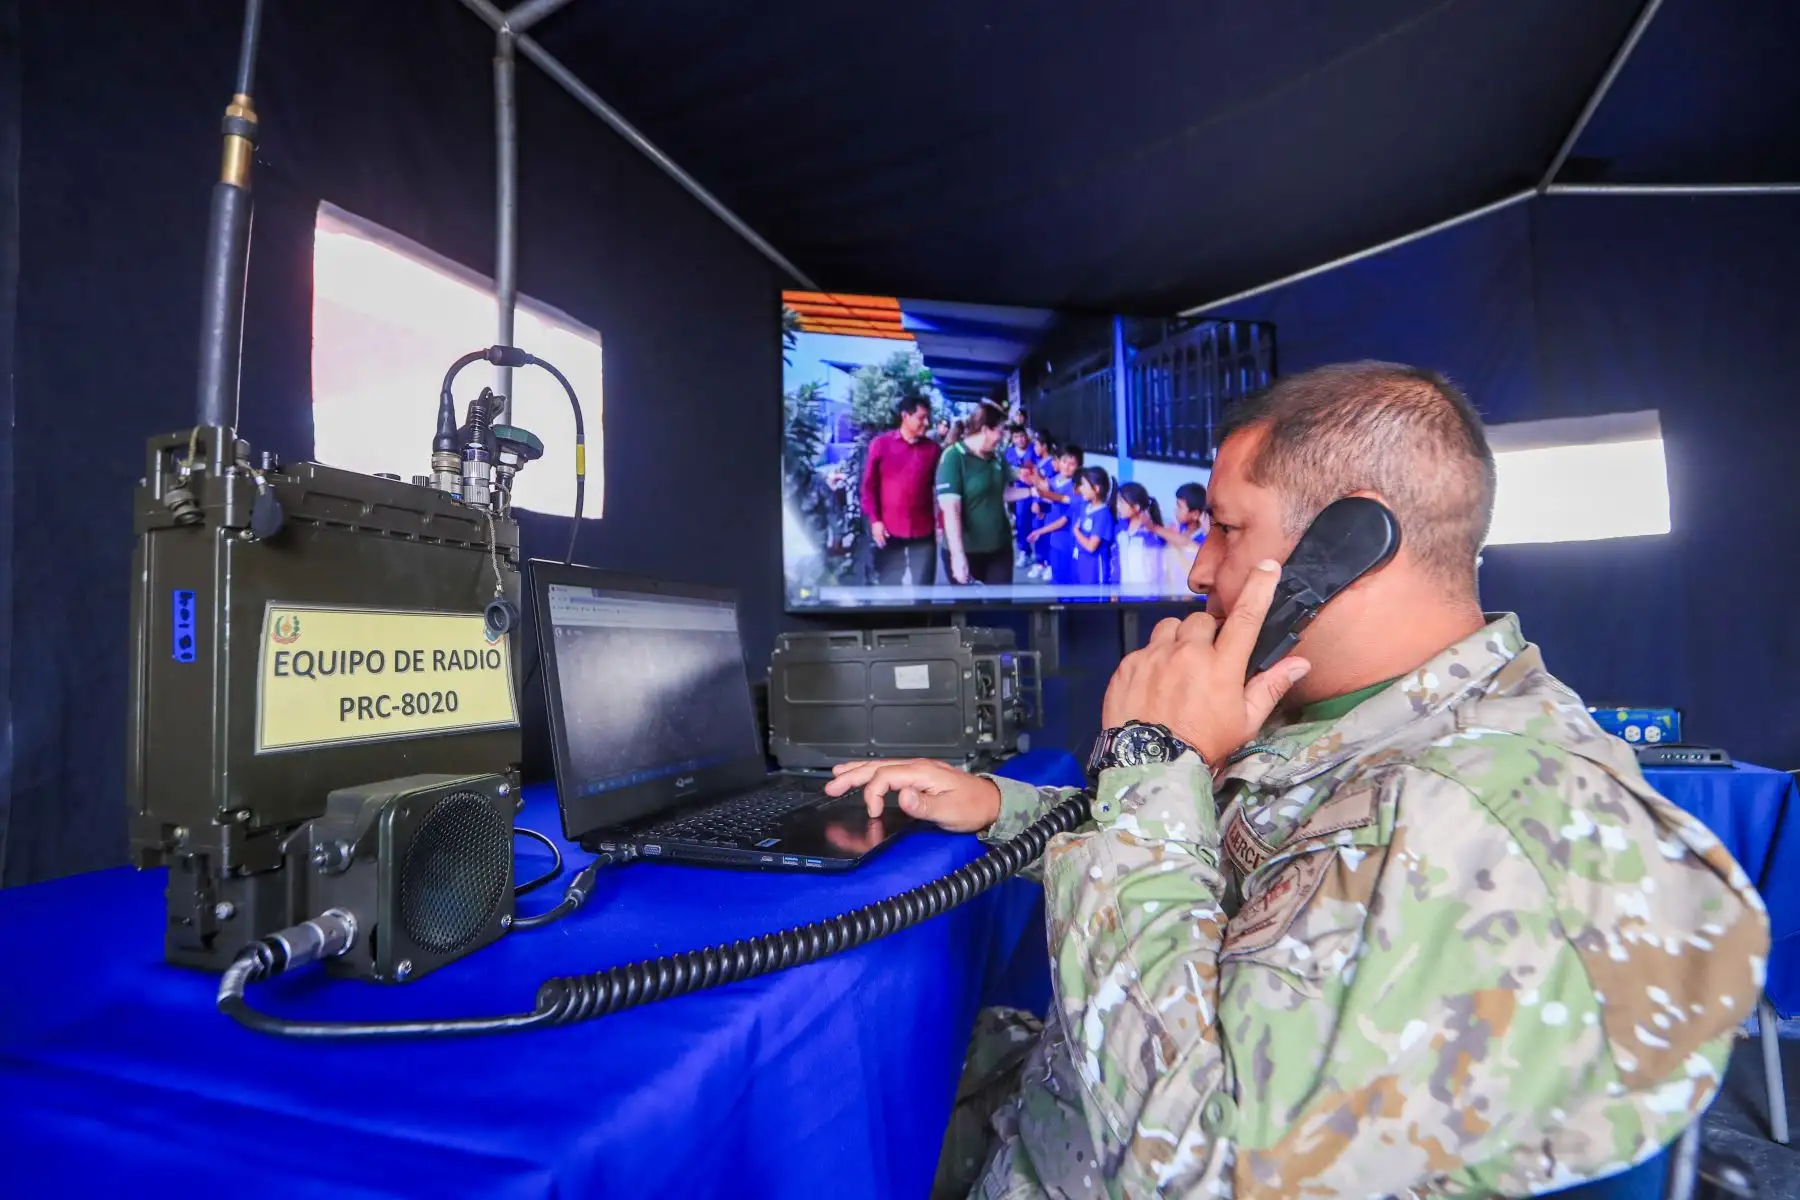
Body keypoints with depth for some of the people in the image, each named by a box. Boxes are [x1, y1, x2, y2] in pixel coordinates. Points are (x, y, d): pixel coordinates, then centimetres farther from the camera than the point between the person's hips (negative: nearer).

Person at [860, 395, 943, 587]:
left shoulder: (934, 449, 2)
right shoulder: (881, 444, -1)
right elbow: (868, 485, 2)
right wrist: (874, 520, -4)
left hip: (924, 531, 1)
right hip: (889, 531, -1)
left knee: (923, 588, 5)